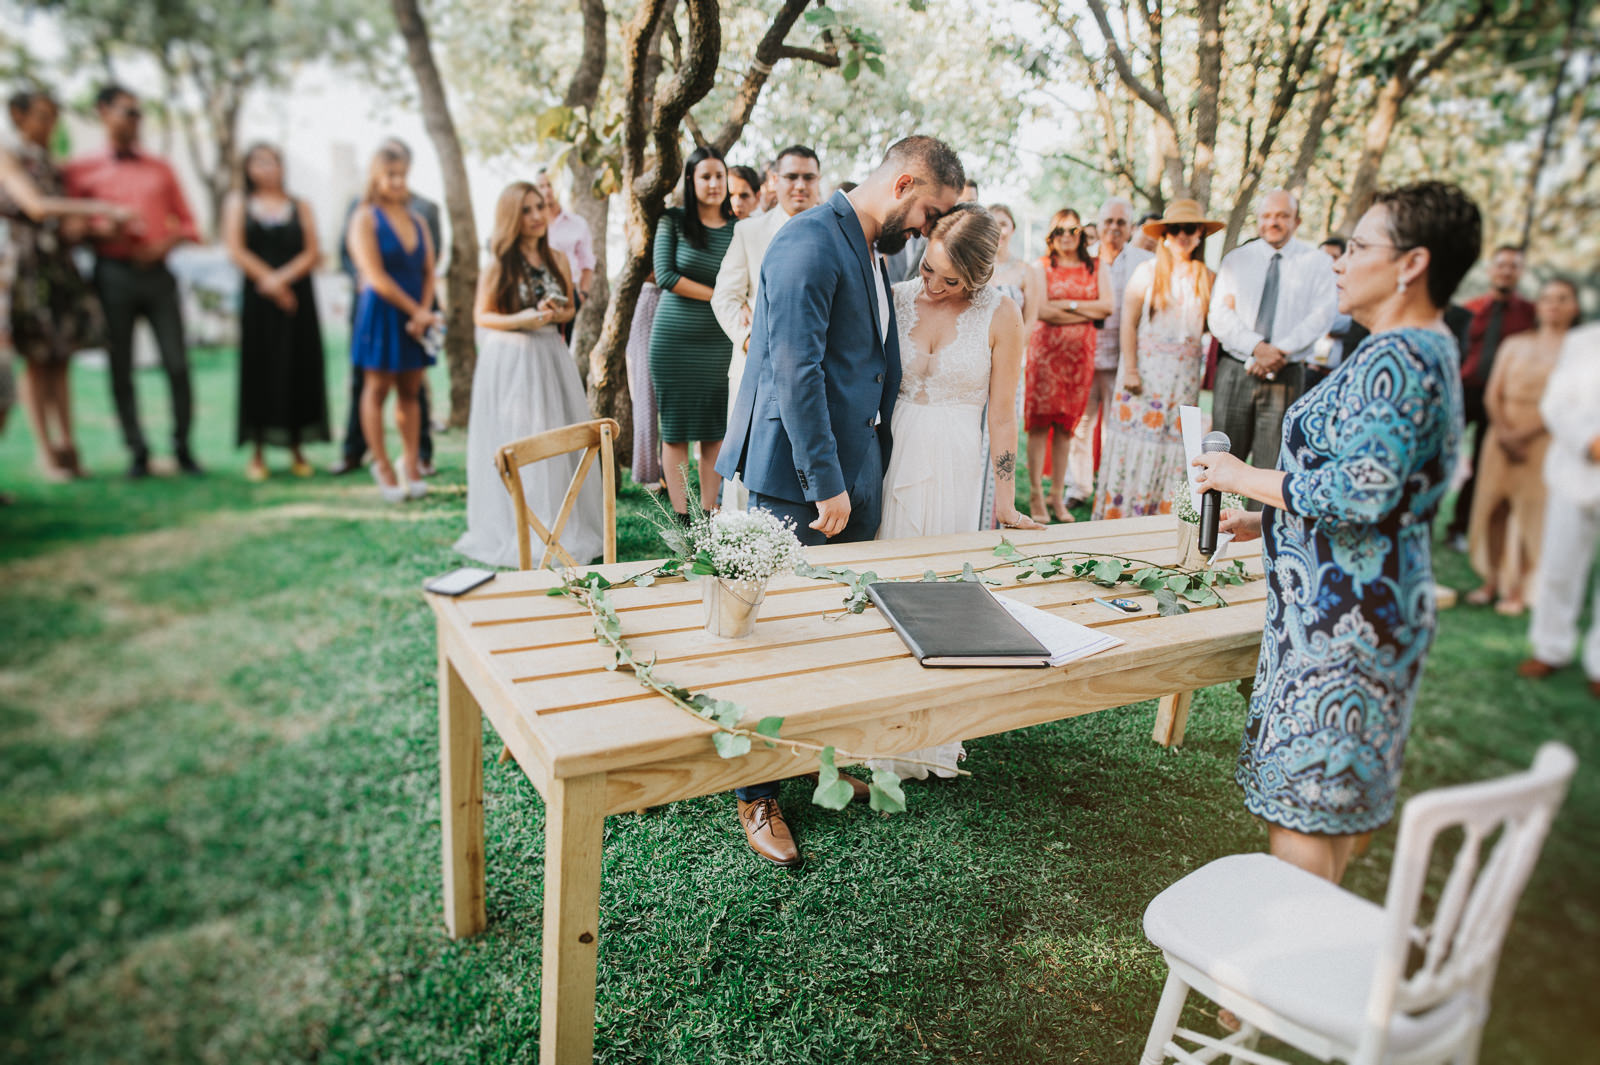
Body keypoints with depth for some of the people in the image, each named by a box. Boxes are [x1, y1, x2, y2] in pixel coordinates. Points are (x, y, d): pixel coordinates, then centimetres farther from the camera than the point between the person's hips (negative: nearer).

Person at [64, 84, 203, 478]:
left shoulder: (160, 168, 16)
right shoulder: (82, 170, 10)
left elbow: (186, 222, 15)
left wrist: (166, 243, -5)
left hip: (157, 272, 1)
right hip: (114, 273, -1)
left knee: (177, 364, -6)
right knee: (121, 369, 0)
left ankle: (183, 447, 4)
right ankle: (137, 451, 8)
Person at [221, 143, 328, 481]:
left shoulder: (300, 207, 13)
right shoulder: (238, 203, 13)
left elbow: (312, 253, 2)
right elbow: (236, 250, 2)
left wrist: (282, 278, -12)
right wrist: (267, 280, -9)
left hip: (298, 298, 1)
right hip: (257, 300, 0)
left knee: (299, 369, -2)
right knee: (259, 370, -2)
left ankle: (297, 450, 5)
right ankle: (257, 454, 2)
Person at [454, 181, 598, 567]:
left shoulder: (557, 260, 9)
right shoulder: (498, 264, -2)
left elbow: (570, 309, 18)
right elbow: (481, 316, 0)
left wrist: (557, 313, -5)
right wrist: (520, 320, -17)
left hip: (551, 358, 4)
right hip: (509, 361, -4)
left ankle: (561, 527, 14)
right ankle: (515, 532, 7)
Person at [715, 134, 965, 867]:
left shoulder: (872, 252, 16)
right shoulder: (811, 243, -15)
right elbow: (796, 371, -22)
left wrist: (863, 476, 17)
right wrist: (826, 482, -21)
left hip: (852, 471, 9)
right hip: (796, 476, -9)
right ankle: (758, 796, 14)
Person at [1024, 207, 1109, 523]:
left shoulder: (1094, 268, 14)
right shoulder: (1042, 267, 4)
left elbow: (1107, 305, 2)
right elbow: (1042, 310, -9)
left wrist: (1069, 304, -6)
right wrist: (1088, 312, -4)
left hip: (1080, 353, 3)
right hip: (1046, 351, -3)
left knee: (1066, 425, 5)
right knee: (1040, 423, -6)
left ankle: (1058, 496, 11)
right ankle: (1036, 496, 1)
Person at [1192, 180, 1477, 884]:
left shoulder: (1397, 358, -18)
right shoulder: (1429, 351, 16)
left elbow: (1359, 491, -27)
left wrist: (1247, 479, -14)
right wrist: (1268, 518, 20)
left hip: (1342, 614, -11)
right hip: (1372, 603, 11)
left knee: (1299, 794, -2)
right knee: (1337, 787, 20)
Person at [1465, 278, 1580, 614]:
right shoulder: (1514, 345, 12)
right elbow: (1493, 394, 5)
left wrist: (1526, 434, -17)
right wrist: (1504, 431, -10)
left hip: (1545, 439, -3)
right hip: (1503, 436, 3)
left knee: (1532, 511, -2)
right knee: (1492, 508, 4)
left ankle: (1517, 590, 3)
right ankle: (1491, 581, 14)